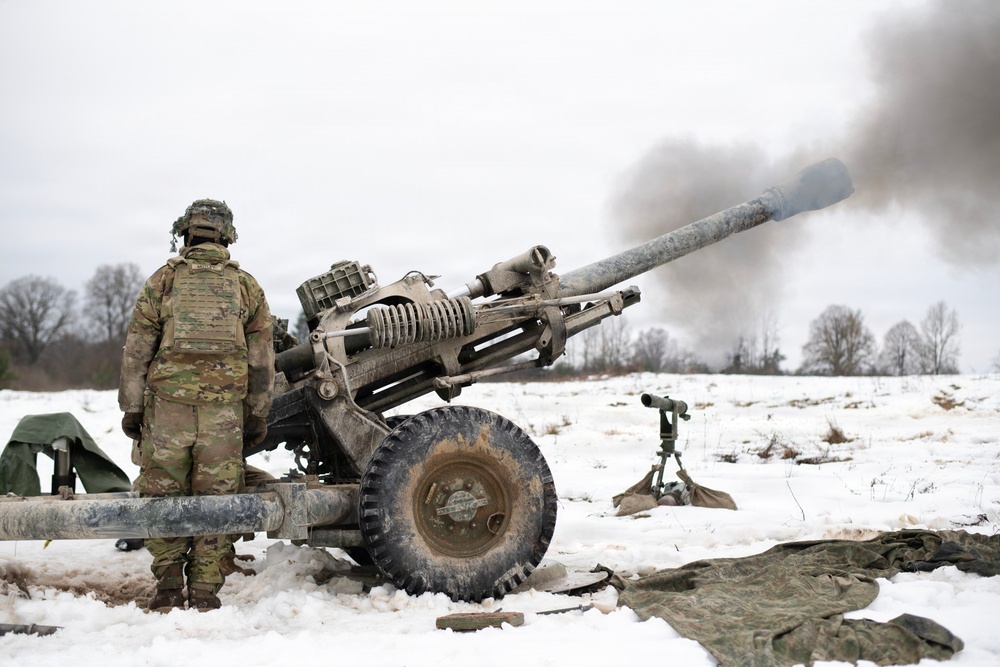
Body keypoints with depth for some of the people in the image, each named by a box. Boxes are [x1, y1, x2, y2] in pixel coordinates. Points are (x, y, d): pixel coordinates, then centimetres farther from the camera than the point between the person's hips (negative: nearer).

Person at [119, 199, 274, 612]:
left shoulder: (163, 280, 5)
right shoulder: (246, 286, 10)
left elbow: (136, 350, 3)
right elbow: (262, 359, 8)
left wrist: (131, 408, 7)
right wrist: (258, 415, 12)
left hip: (168, 403, -1)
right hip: (225, 408, 1)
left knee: (163, 493, 8)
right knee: (215, 497, 5)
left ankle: (168, 585, 6)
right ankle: (205, 590, 7)